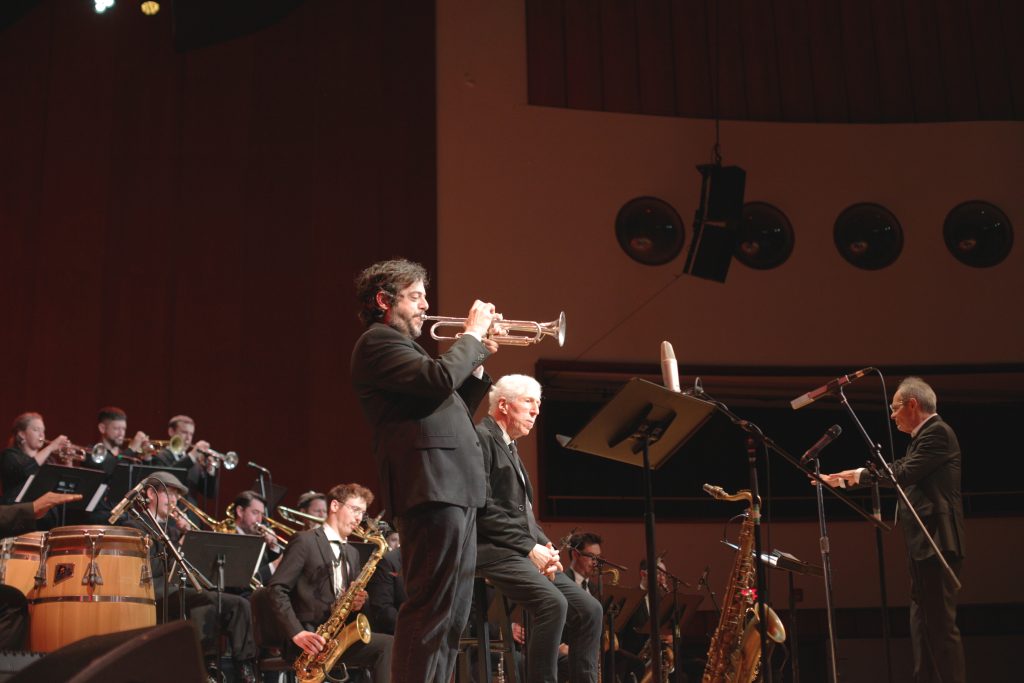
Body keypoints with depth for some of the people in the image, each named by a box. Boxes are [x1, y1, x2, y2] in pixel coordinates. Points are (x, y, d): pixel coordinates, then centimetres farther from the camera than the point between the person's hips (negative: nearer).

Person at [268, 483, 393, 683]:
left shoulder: (352, 553, 22)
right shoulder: (304, 541, -1)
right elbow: (277, 589, -9)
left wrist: (358, 602, 0)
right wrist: (297, 632, -21)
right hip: (311, 639, -7)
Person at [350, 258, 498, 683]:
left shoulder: (402, 346, 26)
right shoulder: (378, 341, -5)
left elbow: (452, 411, 27)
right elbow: (440, 378, -21)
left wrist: (477, 364, 16)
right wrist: (472, 335, -6)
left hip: (455, 489, 11)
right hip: (431, 488, -11)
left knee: (452, 613, 12)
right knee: (431, 610, -13)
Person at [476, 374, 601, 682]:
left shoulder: (510, 448, 24)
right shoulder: (479, 438, -7)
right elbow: (482, 508, -17)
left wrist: (544, 546, 4)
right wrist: (529, 547, -16)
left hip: (521, 553, 10)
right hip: (493, 550, -10)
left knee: (589, 609, -2)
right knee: (553, 603, -30)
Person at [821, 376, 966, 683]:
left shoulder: (937, 432, -11)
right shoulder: (924, 436, 20)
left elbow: (904, 474, -20)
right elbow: (897, 470, 24)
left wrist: (862, 473, -8)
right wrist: (846, 479, 22)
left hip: (936, 543, -11)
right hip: (924, 544, 11)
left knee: (941, 623, -10)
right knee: (922, 622, 12)